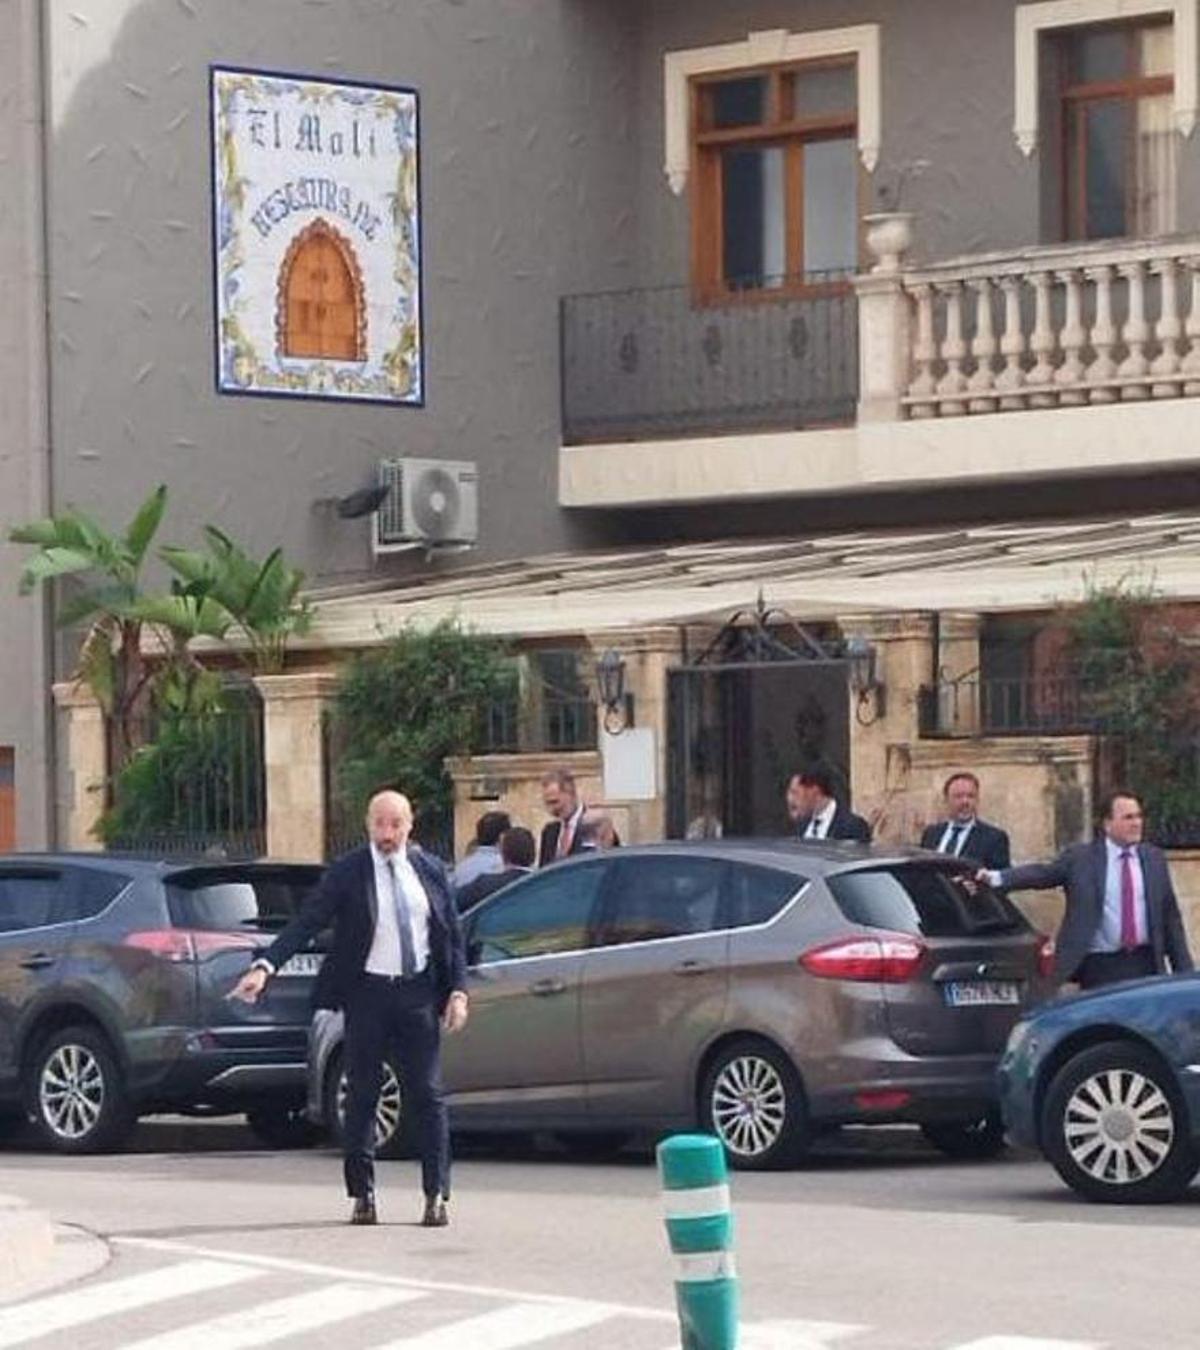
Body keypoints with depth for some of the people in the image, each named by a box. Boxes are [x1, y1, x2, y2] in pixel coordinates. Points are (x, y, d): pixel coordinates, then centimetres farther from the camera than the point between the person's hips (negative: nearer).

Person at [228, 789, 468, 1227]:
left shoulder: (430, 870, 5)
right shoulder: (347, 873, -3)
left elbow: (453, 935, 10)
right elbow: (305, 923, -10)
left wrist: (458, 991, 0)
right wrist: (265, 966, -23)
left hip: (418, 993, 1)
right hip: (367, 993, -1)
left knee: (428, 1095, 0)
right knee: (362, 1096, 4)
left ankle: (436, 1196, 3)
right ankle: (362, 1195, 11)